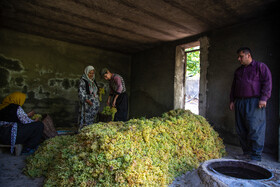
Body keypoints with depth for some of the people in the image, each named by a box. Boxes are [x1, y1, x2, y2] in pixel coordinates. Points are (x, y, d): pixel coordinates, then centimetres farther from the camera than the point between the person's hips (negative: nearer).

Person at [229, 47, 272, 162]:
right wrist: (232, 100, 16)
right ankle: (247, 153, 16)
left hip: (254, 102, -6)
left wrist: (263, 98, -14)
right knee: (241, 130, 5)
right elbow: (234, 86, 25)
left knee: (255, 129, -8)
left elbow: (267, 82, -4)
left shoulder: (260, 66, 5)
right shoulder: (238, 71, 23)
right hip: (240, 103, 7)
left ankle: (256, 156, 1)